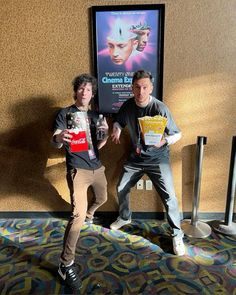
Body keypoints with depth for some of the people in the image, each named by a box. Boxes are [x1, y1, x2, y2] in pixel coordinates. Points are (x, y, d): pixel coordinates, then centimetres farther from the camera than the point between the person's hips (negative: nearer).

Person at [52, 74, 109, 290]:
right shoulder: (65, 114, -5)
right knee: (78, 215, -17)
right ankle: (66, 264, -2)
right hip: (78, 170, -6)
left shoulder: (95, 115, 11)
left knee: (102, 198, 27)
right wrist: (58, 138, -42)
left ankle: (89, 215, 61)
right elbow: (56, 142, -17)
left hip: (97, 167, 7)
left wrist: (106, 136, -10)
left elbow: (97, 146, 12)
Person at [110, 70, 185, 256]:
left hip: (158, 159, -4)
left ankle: (177, 235, 18)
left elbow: (177, 134, -14)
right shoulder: (128, 105, -8)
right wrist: (117, 129, -13)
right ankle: (125, 218, 43)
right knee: (121, 188, 14)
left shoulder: (160, 108, -21)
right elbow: (119, 121, 11)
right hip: (136, 157, 5)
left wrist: (164, 141, -35)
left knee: (169, 197, -6)